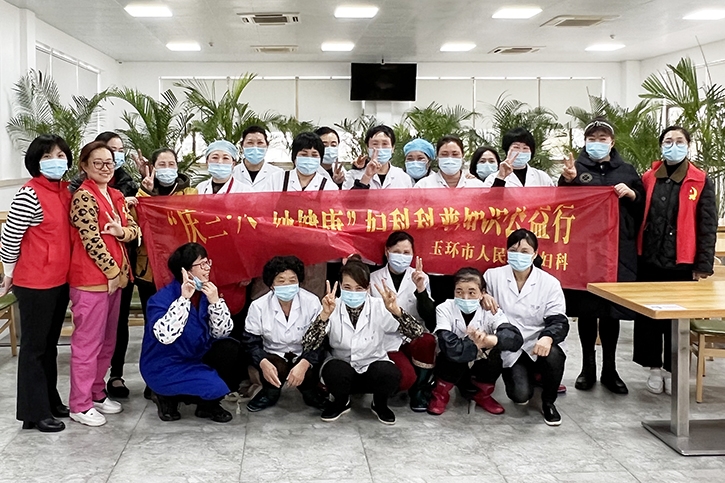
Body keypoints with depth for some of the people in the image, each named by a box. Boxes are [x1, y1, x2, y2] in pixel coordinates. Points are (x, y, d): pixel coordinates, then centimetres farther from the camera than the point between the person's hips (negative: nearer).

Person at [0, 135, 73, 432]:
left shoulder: (64, 190, 6)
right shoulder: (29, 194, -18)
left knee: (50, 344, 18)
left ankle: (50, 401, 32)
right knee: (34, 346, 4)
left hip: (60, 280, 8)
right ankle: (35, 412, 15)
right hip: (35, 283, -7)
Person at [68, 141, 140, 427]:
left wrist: (121, 231, -10)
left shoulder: (116, 196, 13)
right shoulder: (84, 197, -13)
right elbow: (91, 240, -18)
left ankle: (97, 392, 28)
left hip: (115, 276, 9)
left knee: (107, 340, 16)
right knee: (88, 342, -2)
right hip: (91, 278, -9)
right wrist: (112, 271, -14)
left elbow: (134, 228, 12)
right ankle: (80, 405, 7)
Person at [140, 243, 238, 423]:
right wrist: (184, 299, -34)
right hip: (164, 368, -7)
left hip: (195, 359, 7)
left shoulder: (206, 293, -1)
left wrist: (215, 301, -20)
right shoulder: (162, 297, -19)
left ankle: (208, 405, 3)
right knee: (215, 386, -25)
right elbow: (165, 336, -36)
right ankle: (167, 397, 4)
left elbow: (221, 333, -5)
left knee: (231, 349, -16)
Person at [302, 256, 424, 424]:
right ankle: (340, 402, 2)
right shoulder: (332, 308, -14)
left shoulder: (379, 307, -13)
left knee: (391, 374, -32)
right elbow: (307, 346, -25)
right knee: (335, 371, -34)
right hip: (341, 368, 0)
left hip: (372, 368, 0)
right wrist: (325, 315, -38)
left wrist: (395, 311, -39)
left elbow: (417, 333, -22)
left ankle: (380, 405, 4)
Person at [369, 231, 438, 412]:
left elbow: (429, 318, -8)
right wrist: (385, 303, -15)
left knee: (428, 342, -34)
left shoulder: (420, 277, 5)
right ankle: (412, 385, 10)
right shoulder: (374, 278, 3)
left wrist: (420, 289, -21)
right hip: (389, 340, -2)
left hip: (414, 337, 2)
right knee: (405, 378, -29)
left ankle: (420, 390, -7)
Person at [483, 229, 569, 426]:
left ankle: (548, 402, -4)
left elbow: (559, 321, -10)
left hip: (538, 346, 0)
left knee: (554, 355, -36)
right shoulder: (493, 276, 0)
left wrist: (548, 337, -34)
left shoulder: (550, 283, -3)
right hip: (510, 349, 0)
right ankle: (521, 375, 18)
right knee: (520, 395, -23)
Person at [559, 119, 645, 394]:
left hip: (618, 249, 2)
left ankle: (610, 369, 17)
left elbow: (643, 207, 14)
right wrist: (568, 181, -18)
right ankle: (588, 367, 17)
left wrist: (631, 194, -5)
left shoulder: (626, 171, 11)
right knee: (586, 308, 4)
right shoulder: (576, 168, 5)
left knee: (613, 309, 6)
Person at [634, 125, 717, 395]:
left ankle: (672, 369, 19)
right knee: (647, 316, 7)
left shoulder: (701, 182, 1)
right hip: (649, 260, 2)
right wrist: (634, 253, 1)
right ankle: (654, 368, 20)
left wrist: (703, 264, -6)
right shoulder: (648, 179, 7)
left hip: (682, 263, -2)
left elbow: (707, 226, -1)